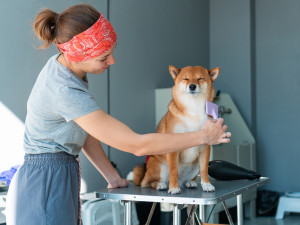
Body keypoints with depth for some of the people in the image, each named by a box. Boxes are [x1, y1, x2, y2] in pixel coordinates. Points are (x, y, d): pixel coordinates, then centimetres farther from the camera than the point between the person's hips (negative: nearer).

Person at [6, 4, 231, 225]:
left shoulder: (62, 67, 3)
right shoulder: (65, 91, -27)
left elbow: (85, 135, 11)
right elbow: (138, 145, -24)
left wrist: (113, 177, 11)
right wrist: (203, 136, -16)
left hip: (61, 180, 9)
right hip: (44, 186, -9)